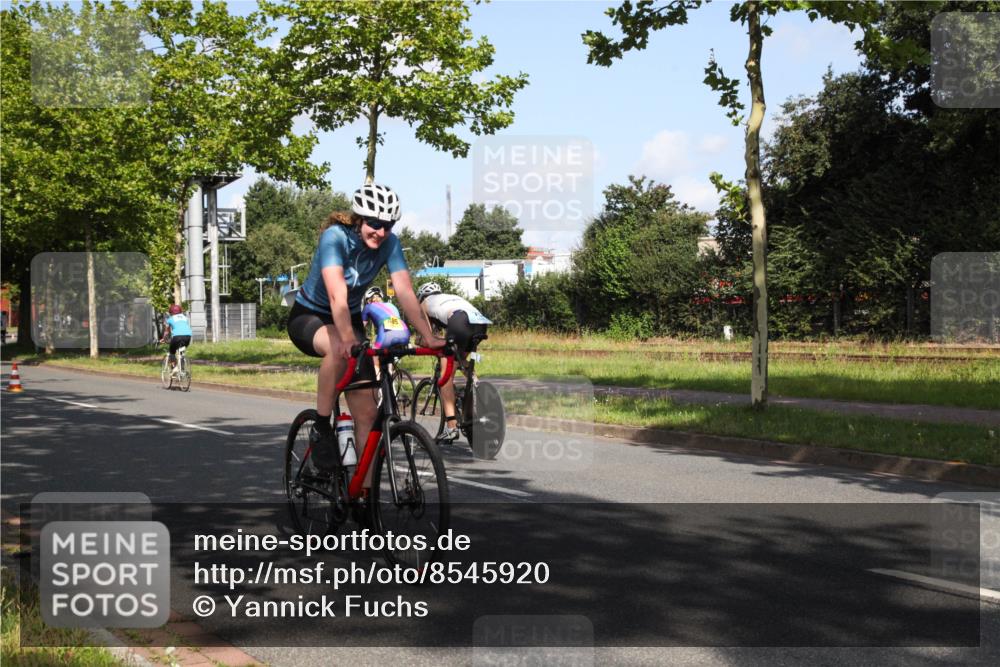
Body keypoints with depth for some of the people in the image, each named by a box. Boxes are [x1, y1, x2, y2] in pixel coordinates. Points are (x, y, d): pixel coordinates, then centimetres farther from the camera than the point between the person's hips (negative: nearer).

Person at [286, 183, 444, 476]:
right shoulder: (335, 237, -28)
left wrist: (429, 337, -36)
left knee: (367, 412, -8)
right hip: (308, 317, -4)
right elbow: (337, 294, -40)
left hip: (350, 318, 5)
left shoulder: (389, 244, -15)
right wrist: (348, 339, -54)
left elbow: (405, 291, -23)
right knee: (339, 349, -41)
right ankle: (321, 429, -21)